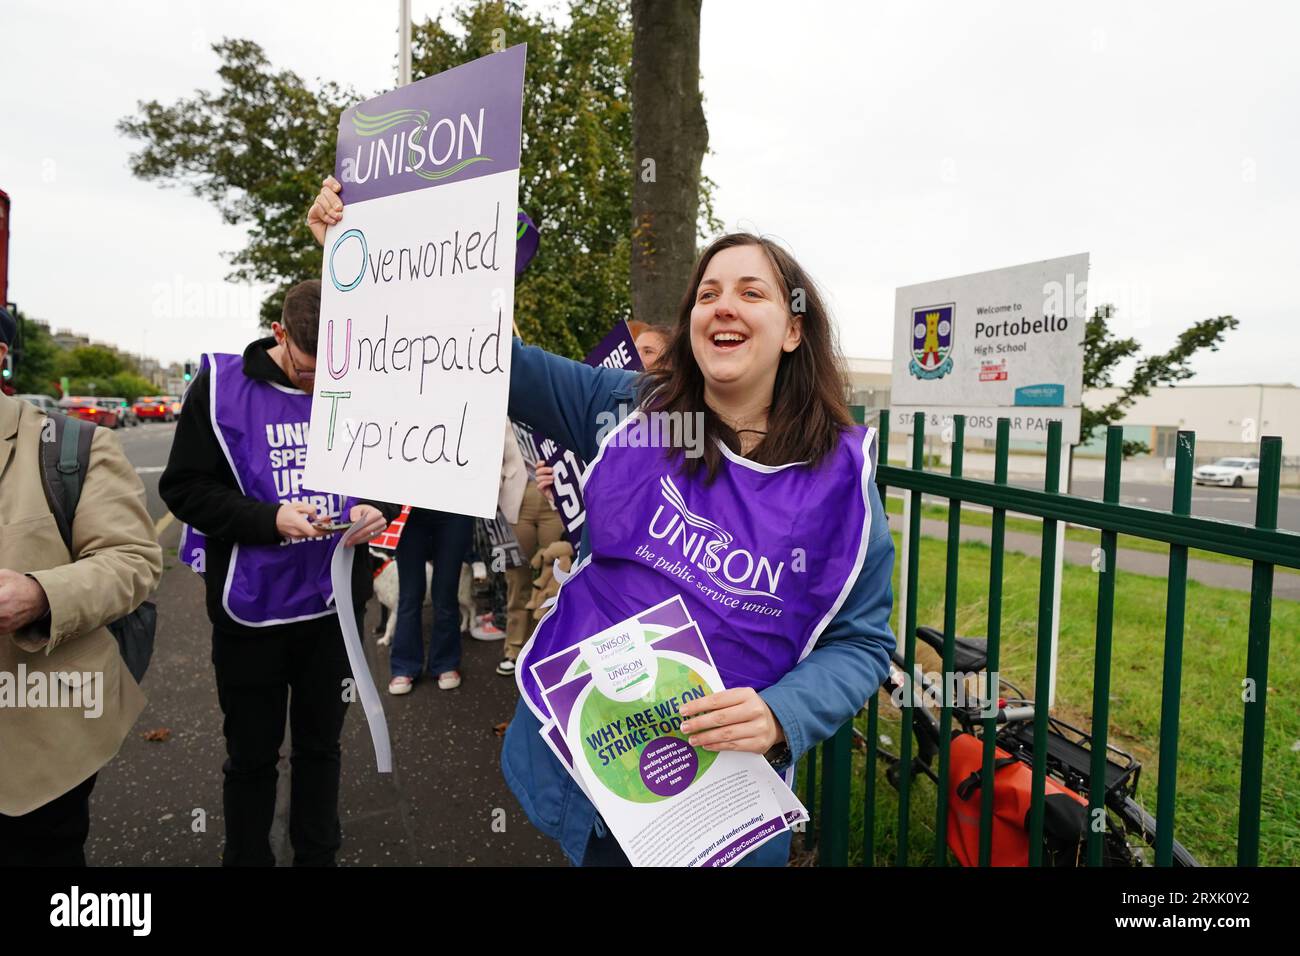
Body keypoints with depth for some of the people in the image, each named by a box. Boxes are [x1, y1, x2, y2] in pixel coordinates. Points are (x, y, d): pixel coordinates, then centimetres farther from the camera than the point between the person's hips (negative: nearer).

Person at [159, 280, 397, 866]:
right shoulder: (222, 386, -9)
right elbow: (186, 489, -9)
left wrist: (376, 510, -15)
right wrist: (270, 518, -22)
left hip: (335, 604, 2)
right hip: (252, 607, -2)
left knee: (320, 745, 19)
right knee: (252, 754, 15)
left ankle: (318, 855, 38)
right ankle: (246, 858, 36)